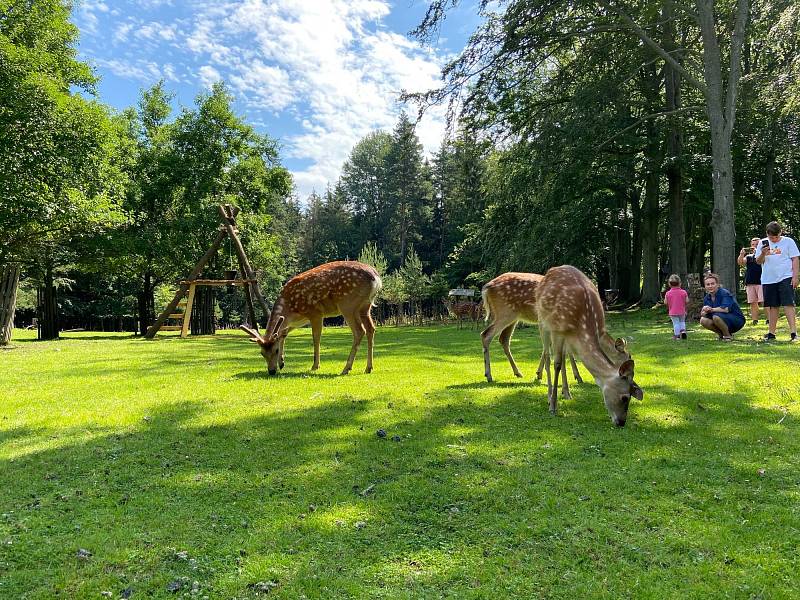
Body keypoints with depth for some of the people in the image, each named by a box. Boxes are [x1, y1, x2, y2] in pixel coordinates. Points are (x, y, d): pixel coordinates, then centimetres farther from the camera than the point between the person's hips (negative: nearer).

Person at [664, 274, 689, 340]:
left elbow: (665, 303, -5)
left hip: (673, 312, -1)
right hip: (682, 311, 1)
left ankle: (677, 335, 2)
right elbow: (687, 301, -6)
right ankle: (683, 330, 4)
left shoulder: (668, 293, -8)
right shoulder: (683, 292, -6)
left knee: (676, 323, 4)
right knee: (682, 321, 23)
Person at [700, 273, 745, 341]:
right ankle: (722, 334, 5)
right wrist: (705, 311, -23)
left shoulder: (724, 293, -19)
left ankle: (728, 336, -10)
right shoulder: (707, 298, 3)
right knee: (703, 320, -14)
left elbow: (726, 309, -35)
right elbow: (702, 314, 1)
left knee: (716, 316, -33)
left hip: (737, 321, -7)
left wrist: (711, 309, -23)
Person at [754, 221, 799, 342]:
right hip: (768, 279, 3)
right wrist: (763, 254, -13)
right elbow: (758, 261, 8)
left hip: (785, 278, -3)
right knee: (772, 306, 8)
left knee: (788, 304, -9)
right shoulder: (763, 243, 9)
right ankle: (771, 333, 14)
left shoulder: (788, 241, 2)